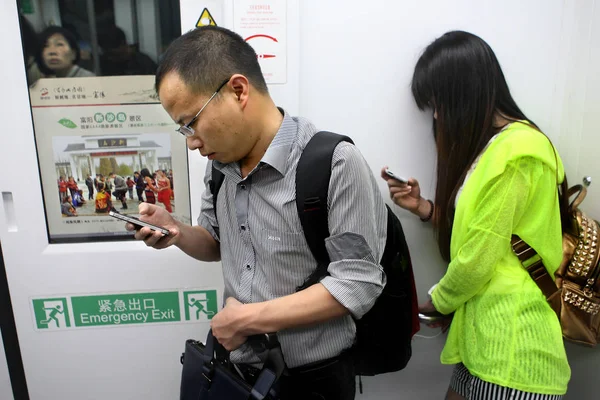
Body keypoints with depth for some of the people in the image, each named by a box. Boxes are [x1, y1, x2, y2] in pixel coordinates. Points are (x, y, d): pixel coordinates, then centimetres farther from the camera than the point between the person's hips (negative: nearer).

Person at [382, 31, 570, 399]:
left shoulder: (516, 150, -19)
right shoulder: (493, 144, 13)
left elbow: (479, 258, -17)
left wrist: (437, 302, -1)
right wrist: (423, 208, 2)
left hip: (512, 341, -9)